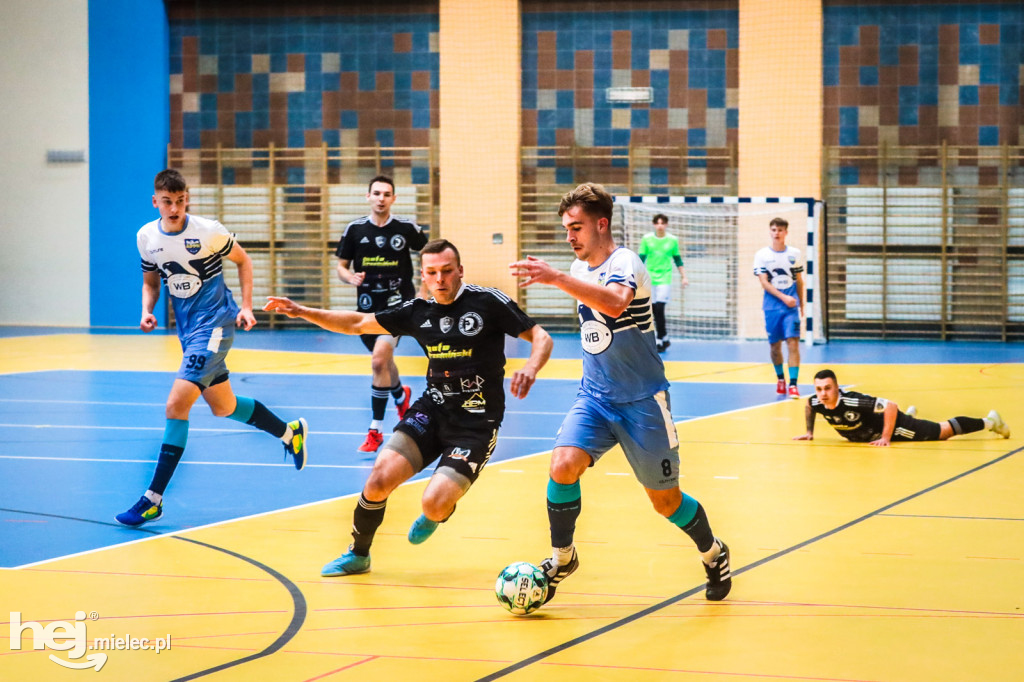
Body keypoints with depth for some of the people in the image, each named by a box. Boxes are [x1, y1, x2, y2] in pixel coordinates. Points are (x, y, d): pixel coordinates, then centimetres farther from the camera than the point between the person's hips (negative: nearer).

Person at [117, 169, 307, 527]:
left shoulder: (208, 231, -14)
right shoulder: (147, 237, 0)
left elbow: (243, 261, 2)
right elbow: (151, 282, 16)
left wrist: (246, 307, -5)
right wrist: (147, 312, -3)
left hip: (214, 322, -7)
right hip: (187, 328, 7)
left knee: (177, 403, -18)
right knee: (223, 407, 16)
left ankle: (154, 499, -14)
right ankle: (290, 432, 42)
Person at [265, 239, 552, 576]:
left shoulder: (488, 302, -10)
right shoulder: (418, 311, 3)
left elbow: (541, 338, -7)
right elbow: (358, 324, 13)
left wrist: (530, 368, -29)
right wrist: (303, 312, 4)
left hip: (476, 424, -4)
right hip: (432, 410, 4)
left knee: (434, 504, -21)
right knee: (379, 479, -14)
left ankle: (436, 514, 20)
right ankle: (358, 554, 12)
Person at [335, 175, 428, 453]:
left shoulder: (407, 228, -4)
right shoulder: (355, 229, 0)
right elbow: (341, 266, 6)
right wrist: (349, 277, -15)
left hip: (398, 302, -4)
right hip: (367, 305, 4)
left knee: (379, 360, -21)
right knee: (384, 361, 21)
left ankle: (375, 430, -15)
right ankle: (401, 396, 56)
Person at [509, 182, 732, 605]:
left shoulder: (625, 263, -18)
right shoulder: (579, 269, 5)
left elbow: (615, 302, -43)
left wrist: (556, 279, -51)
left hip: (642, 400, -5)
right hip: (594, 397, 5)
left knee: (665, 500, 6)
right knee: (563, 465, -20)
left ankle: (714, 555, 34)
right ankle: (562, 558, -2)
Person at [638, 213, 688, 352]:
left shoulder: (672, 240, 1)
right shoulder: (647, 239, 1)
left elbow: (678, 260, 11)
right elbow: (641, 258, 3)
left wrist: (684, 277, 10)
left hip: (665, 278, -2)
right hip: (650, 278, 2)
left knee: (659, 309, -14)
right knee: (655, 311, 4)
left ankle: (661, 340, -7)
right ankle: (665, 338, 18)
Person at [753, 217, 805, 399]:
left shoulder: (794, 254, 6)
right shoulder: (761, 255, 0)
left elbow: (799, 280, 15)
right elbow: (764, 282, -7)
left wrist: (801, 304, 17)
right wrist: (784, 297, -18)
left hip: (791, 306, 0)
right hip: (772, 307, 0)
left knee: (793, 343, -12)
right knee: (775, 345, 7)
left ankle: (793, 384, -14)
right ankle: (780, 378, 30)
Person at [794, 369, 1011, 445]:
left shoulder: (851, 402, -42)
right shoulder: (817, 403, -23)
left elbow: (891, 406, -41)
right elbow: (807, 406, 4)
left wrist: (886, 438, -39)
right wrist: (809, 432, 1)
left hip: (893, 425, -7)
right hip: (867, 435, 7)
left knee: (942, 432, 4)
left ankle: (988, 422, 21)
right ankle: (909, 414, 72)